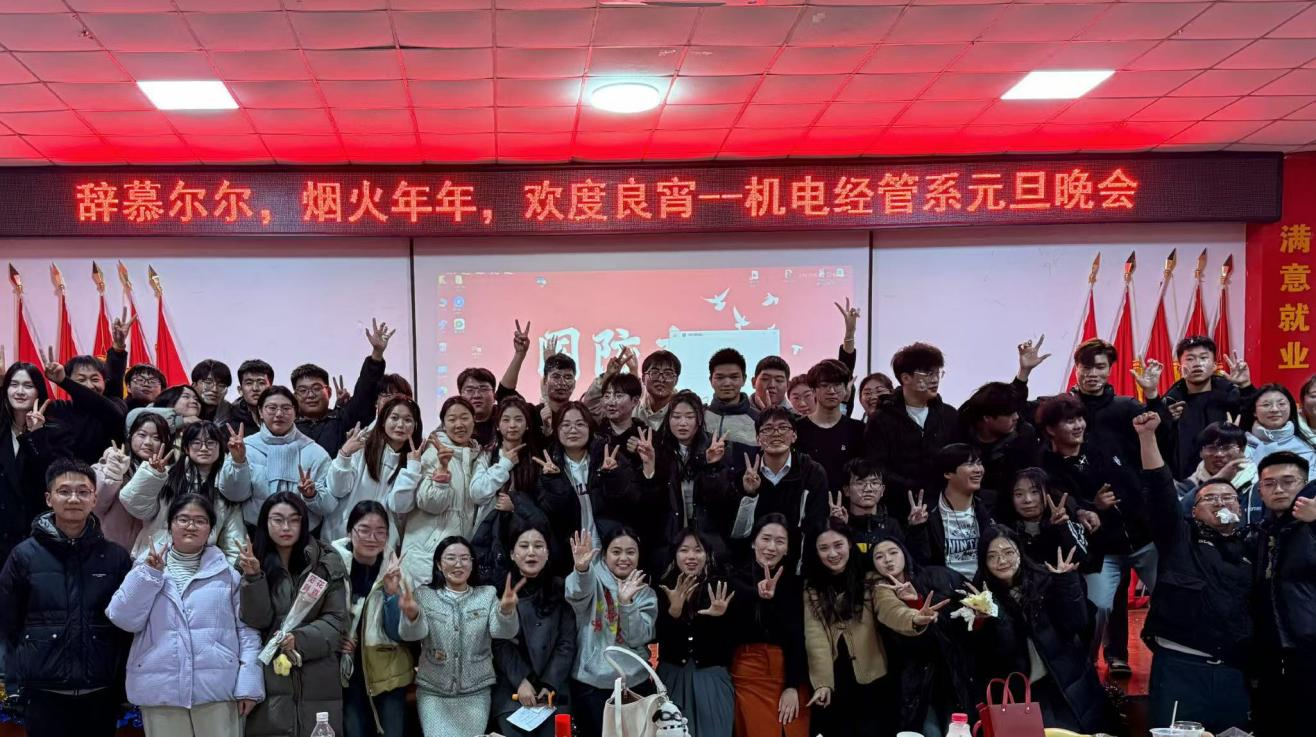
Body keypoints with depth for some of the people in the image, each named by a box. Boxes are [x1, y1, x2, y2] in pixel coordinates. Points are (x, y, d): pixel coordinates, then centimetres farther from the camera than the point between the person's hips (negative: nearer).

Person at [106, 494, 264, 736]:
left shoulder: (228, 572, 6)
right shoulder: (147, 566, 9)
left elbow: (246, 628, 3)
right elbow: (124, 620, -1)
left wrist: (248, 683, -5)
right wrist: (150, 574, -10)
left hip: (218, 689, -1)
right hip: (160, 691, 1)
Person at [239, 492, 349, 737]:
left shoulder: (328, 563, 2)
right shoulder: (252, 562, 6)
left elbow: (337, 619, -1)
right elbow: (256, 620, -2)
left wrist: (300, 639, -15)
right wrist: (253, 578, -16)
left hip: (318, 682, 0)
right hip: (268, 678, 0)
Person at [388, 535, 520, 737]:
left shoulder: (487, 594, 4)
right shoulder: (423, 595, 2)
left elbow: (503, 631, -12)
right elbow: (412, 634, -14)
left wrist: (506, 610, -34)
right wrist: (411, 615, -37)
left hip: (476, 693, 1)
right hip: (433, 692, 0)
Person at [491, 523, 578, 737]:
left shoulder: (560, 590, 7)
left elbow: (567, 643, 3)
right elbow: (499, 643, -3)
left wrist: (549, 685, -7)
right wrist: (520, 681, -13)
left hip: (554, 691, 2)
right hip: (511, 692, -1)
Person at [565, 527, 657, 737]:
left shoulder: (646, 594, 7)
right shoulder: (594, 579, -1)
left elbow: (638, 638, -6)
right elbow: (577, 596, -25)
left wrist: (626, 602, -21)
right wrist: (581, 570, -46)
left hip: (633, 683, 3)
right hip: (589, 682, -2)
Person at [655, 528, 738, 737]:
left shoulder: (721, 589, -1)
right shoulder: (664, 588, 2)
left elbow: (731, 641, -4)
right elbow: (658, 636, -7)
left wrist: (720, 616, -22)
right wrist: (674, 609, -23)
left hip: (711, 678, -1)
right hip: (672, 676, 1)